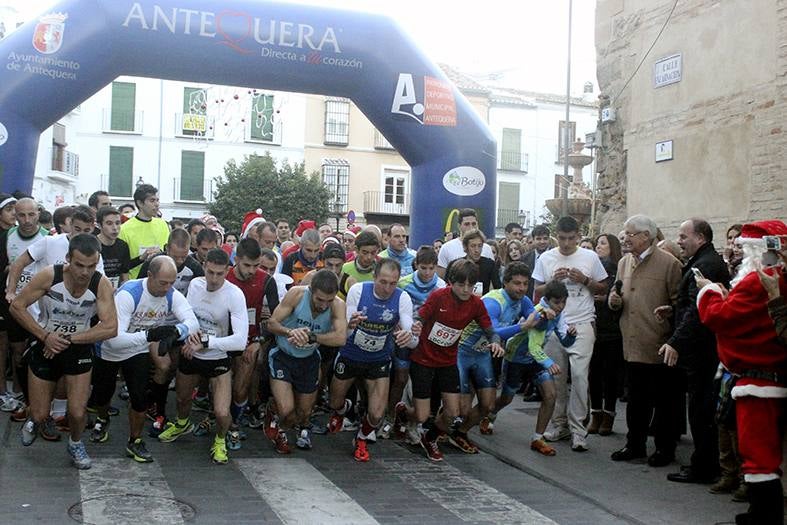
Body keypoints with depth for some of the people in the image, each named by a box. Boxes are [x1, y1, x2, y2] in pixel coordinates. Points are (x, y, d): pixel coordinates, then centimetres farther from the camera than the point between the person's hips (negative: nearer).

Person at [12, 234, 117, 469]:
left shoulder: (102, 284, -23)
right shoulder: (49, 276, -24)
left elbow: (110, 328, -25)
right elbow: (17, 306, -14)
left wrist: (69, 340, -25)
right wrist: (45, 336, -21)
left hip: (80, 348, 0)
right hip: (45, 347, 0)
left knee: (77, 413, -6)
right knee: (40, 415, 6)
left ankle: (75, 444, 28)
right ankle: (33, 422, 45)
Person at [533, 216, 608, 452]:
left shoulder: (590, 257, 3)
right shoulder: (546, 259, 5)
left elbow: (603, 289, 10)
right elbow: (536, 293, 8)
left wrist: (585, 280, -8)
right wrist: (553, 280, -10)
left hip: (581, 325, -2)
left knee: (579, 375, -10)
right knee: (556, 377, 7)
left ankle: (577, 429, -2)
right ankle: (560, 424, 20)